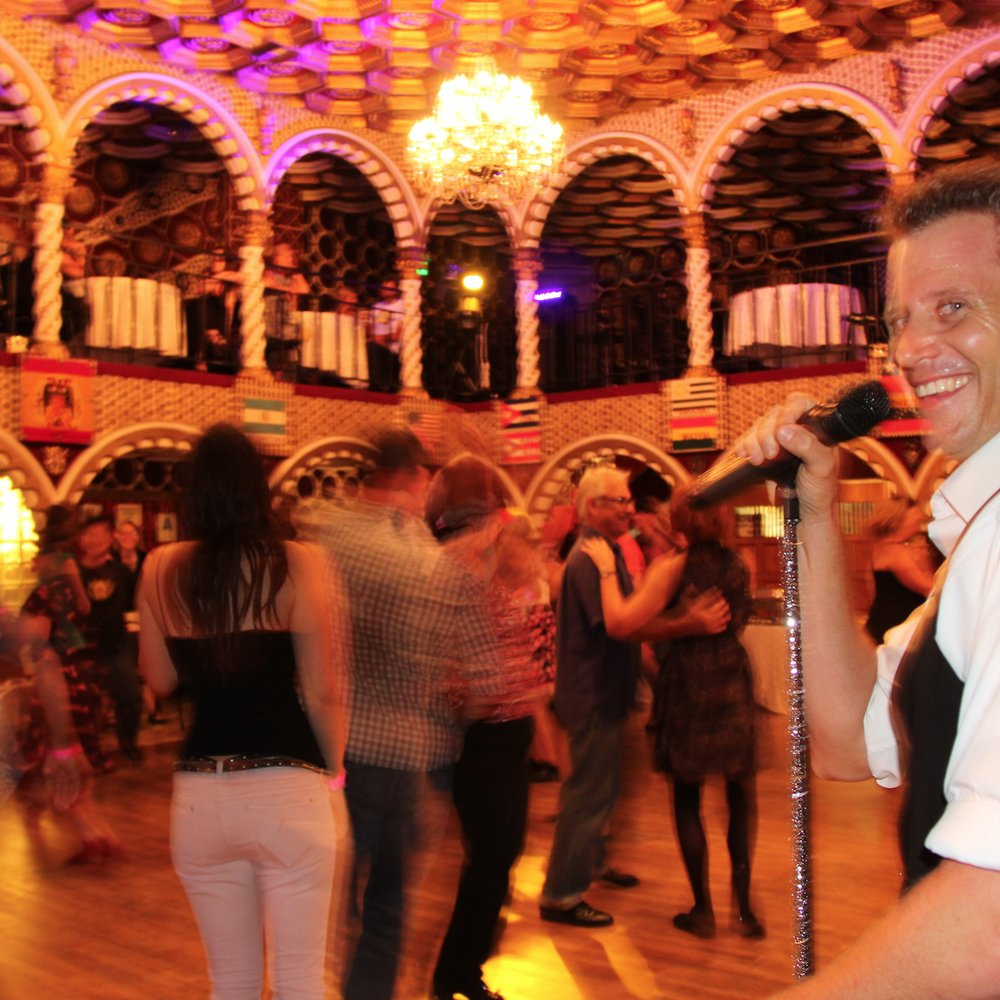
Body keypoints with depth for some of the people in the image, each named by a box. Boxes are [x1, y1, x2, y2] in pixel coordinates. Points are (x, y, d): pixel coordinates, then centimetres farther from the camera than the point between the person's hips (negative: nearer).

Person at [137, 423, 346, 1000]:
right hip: (287, 790, -3)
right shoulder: (297, 564, -8)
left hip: (199, 794, 3)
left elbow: (160, 680, 12)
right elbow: (322, 692, -6)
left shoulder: (162, 569, 2)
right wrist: (334, 770, 8)